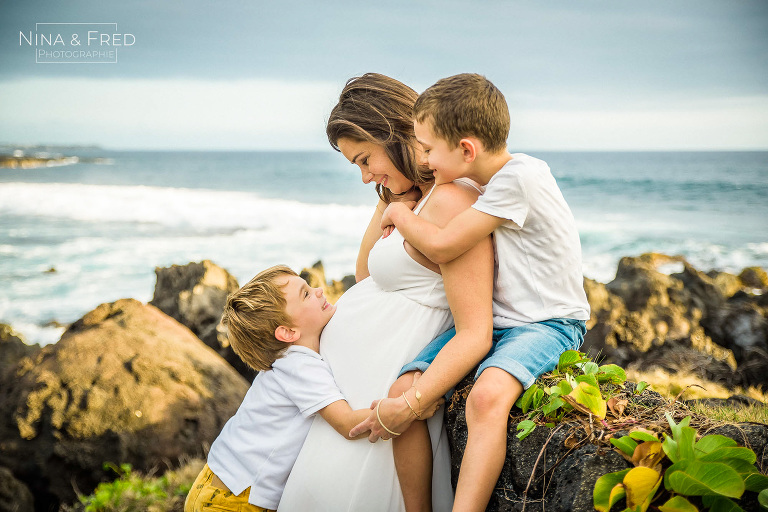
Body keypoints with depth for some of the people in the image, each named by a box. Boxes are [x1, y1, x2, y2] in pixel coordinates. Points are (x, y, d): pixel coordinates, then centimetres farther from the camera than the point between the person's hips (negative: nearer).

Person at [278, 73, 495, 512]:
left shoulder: (451, 203, -24)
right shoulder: (410, 191, 7)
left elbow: (475, 335, -26)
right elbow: (364, 273, 13)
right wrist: (390, 202, 4)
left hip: (387, 372, -10)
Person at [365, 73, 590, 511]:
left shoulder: (520, 177, -20)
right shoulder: (488, 178, 8)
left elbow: (442, 246, -19)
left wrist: (400, 213, -2)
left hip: (550, 323, -8)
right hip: (493, 321, 8)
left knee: (487, 395, -37)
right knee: (403, 392, -10)